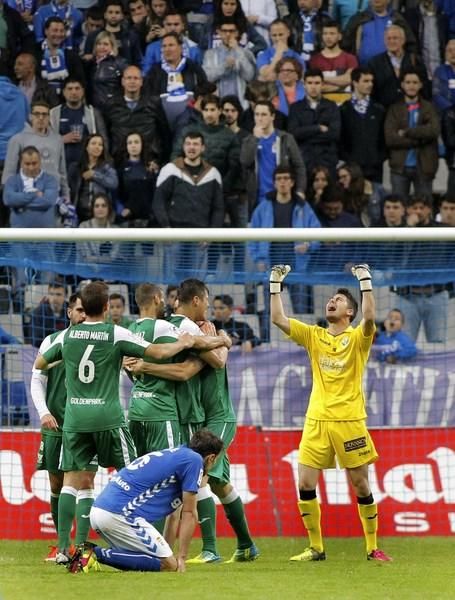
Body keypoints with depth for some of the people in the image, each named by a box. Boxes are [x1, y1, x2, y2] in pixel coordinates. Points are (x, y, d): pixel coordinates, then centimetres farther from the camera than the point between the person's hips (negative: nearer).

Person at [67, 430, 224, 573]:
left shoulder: (172, 454, 28)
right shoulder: (193, 460, 0)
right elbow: (189, 513, 0)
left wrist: (168, 552, 35)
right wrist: (181, 558, 5)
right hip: (120, 514, -10)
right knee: (169, 565, -7)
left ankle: (91, 552, 2)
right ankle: (99, 554, -15)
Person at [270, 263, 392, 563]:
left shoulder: (357, 337, 1)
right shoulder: (314, 335, 12)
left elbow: (370, 317, -20)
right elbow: (278, 319, 5)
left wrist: (366, 281, -21)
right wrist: (276, 285, 2)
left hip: (350, 420, -4)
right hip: (317, 420, 4)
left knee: (361, 485, 0)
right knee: (305, 484, -3)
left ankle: (373, 547, 10)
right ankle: (316, 547, 8)